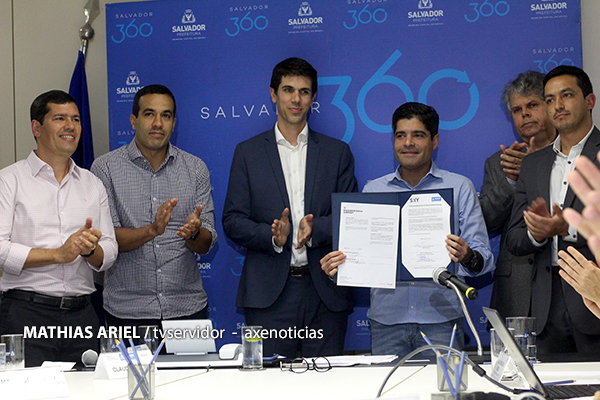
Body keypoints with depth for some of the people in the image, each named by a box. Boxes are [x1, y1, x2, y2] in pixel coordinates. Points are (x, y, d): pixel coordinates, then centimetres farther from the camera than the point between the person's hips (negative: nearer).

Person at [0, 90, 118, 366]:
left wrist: (90, 250, -8)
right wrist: (59, 254, -13)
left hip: (81, 314, 4)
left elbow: (109, 253, 14)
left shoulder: (92, 184, 17)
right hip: (26, 314, -4)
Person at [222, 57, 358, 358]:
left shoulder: (337, 152, 12)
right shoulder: (248, 152, 9)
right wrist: (272, 236, -15)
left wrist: (315, 230, -14)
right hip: (269, 293, -1)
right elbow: (232, 221, 4)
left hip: (325, 294, 1)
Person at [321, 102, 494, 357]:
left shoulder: (460, 188, 7)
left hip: (441, 319, -1)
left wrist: (468, 257, -19)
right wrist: (335, 266, -9)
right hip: (386, 319, 2)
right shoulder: (373, 190, 13)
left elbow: (483, 258, 3)